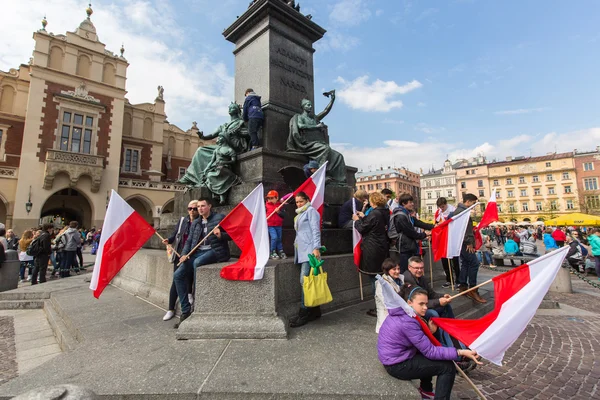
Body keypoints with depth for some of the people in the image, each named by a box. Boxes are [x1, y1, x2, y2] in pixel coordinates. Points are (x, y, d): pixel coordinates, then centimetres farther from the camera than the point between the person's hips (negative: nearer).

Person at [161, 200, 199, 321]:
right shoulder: (182, 220, 9)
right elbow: (175, 234, 14)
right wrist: (168, 240, -4)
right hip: (179, 254, 3)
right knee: (176, 280, 2)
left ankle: (189, 293, -7)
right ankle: (171, 309, 13)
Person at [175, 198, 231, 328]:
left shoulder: (219, 218, 2)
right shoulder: (195, 223, 18)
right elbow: (189, 241, 14)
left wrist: (221, 235, -22)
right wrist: (184, 254, -4)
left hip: (215, 251, -6)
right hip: (198, 252, 6)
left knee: (197, 262, -35)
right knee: (178, 275, -12)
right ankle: (186, 311, -2)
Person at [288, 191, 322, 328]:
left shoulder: (311, 211, -1)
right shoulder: (299, 214, 24)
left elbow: (316, 230, -11)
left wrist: (316, 247, -20)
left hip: (309, 250, -8)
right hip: (302, 250, 8)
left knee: (305, 280, -13)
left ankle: (304, 313, -8)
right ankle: (315, 310, 14)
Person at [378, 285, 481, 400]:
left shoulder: (401, 314, 3)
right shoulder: (407, 322, -26)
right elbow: (430, 352, -22)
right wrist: (460, 352, -23)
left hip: (395, 357, 9)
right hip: (397, 365, -9)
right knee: (447, 366, -3)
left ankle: (426, 390, 39)